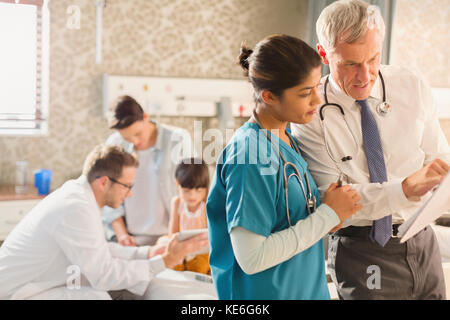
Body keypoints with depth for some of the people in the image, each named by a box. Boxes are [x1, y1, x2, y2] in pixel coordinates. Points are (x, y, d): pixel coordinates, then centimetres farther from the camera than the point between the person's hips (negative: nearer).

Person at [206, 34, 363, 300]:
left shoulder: (287, 138, 2)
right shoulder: (249, 155, -22)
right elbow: (251, 258, -25)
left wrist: (333, 213, -8)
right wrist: (328, 215, -19)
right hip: (264, 291, -8)